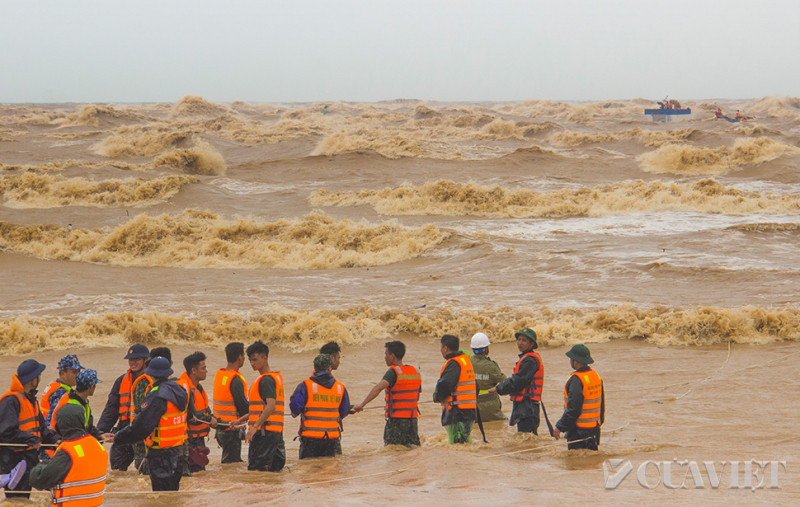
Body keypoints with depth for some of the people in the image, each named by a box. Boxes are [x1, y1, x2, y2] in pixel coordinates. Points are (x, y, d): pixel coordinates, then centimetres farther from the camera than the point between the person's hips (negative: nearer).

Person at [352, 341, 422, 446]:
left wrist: (362, 404, -34)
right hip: (413, 418, 7)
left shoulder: (393, 372, -14)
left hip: (396, 418, -7)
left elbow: (378, 387, -29)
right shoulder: (415, 371, 8)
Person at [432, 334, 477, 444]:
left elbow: (444, 385, -22)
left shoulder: (453, 364, -14)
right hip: (470, 410, 10)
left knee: (456, 443, -10)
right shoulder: (466, 360, 16)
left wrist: (437, 397, -3)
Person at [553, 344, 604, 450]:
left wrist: (559, 427, -16)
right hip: (594, 429, 9)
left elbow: (573, 409, -22)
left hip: (579, 430, -9)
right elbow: (602, 405, 17)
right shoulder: (596, 376, 9)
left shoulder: (576, 380, -19)